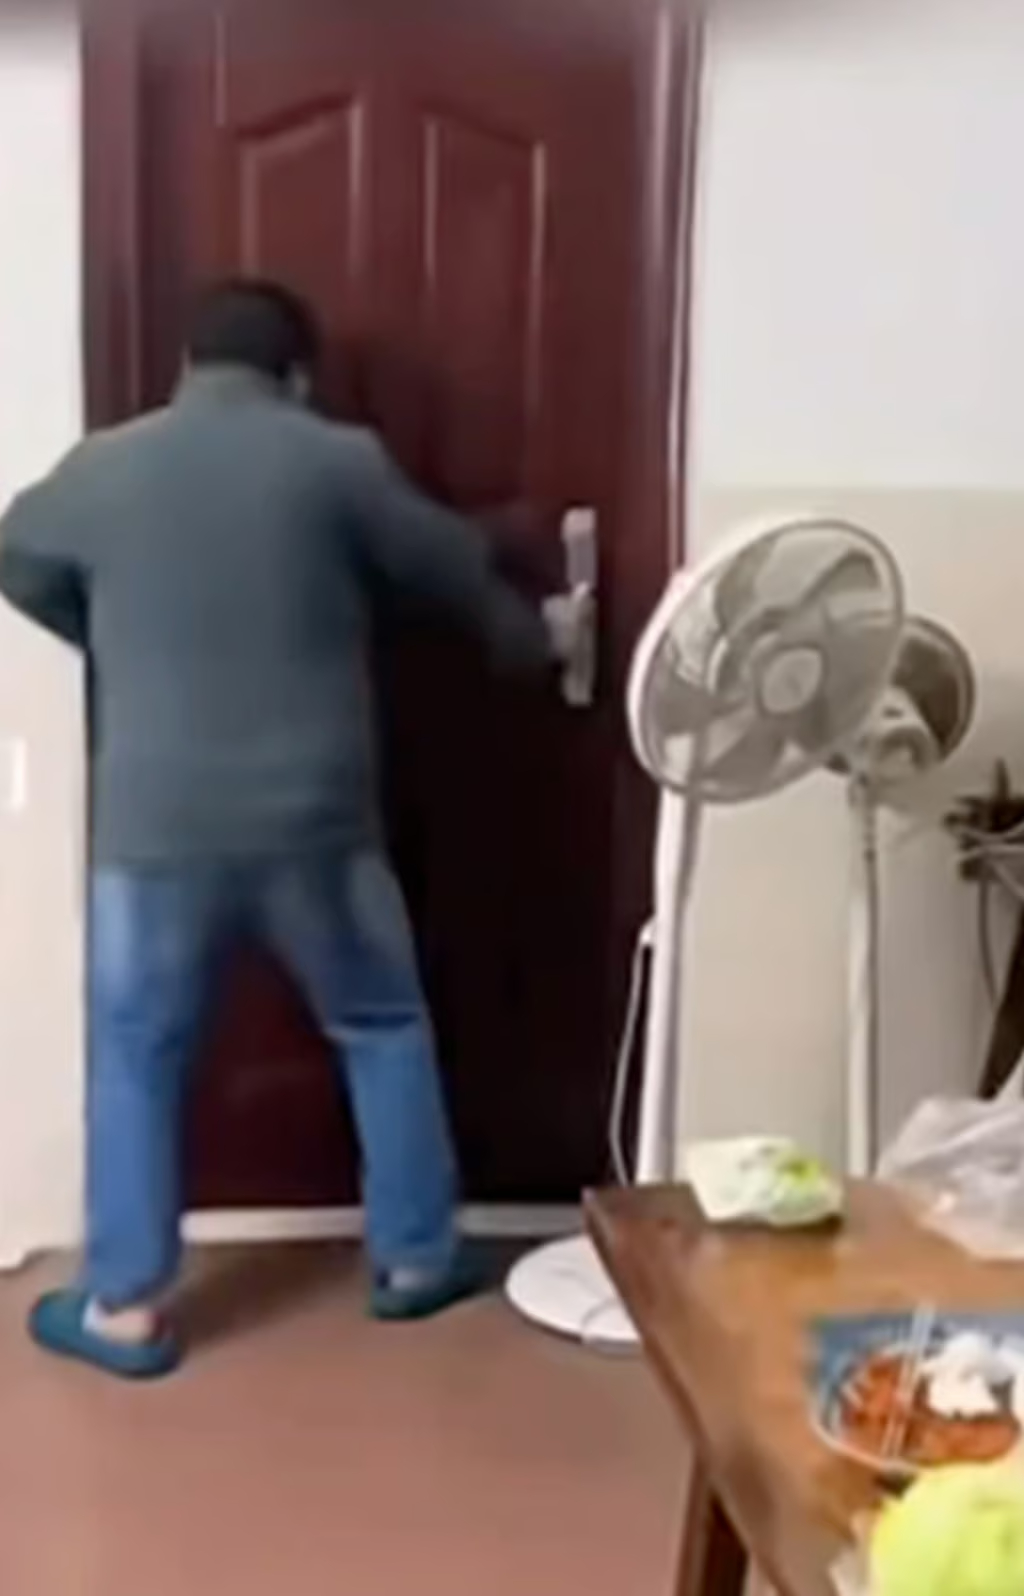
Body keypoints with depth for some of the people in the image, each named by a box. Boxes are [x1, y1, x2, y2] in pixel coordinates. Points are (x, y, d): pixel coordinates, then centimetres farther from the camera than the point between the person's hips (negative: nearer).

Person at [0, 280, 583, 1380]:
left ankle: (124, 1307, 21)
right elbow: (454, 569, 12)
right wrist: (536, 639, 32)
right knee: (384, 1032, 19)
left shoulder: (101, 469, 4)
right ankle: (414, 1259, 29)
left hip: (155, 828, 1)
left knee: (133, 1059, 15)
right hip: (313, 824, 0)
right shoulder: (336, 462, -1)